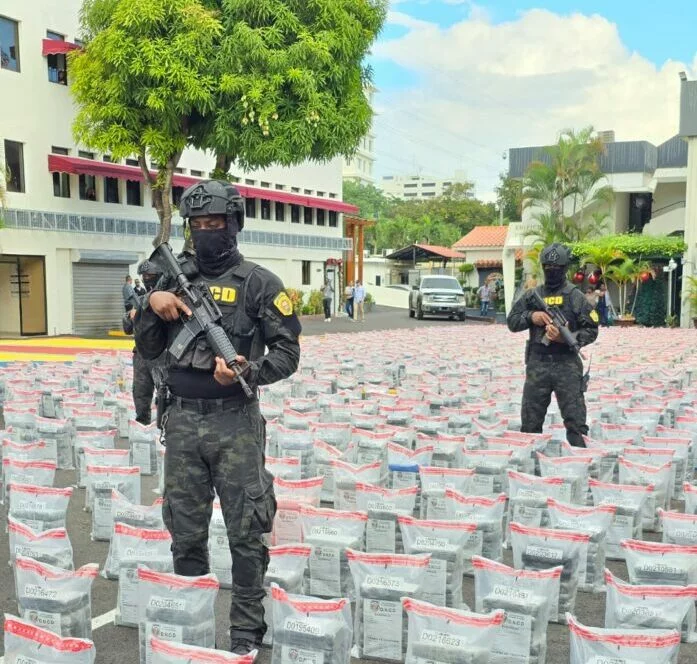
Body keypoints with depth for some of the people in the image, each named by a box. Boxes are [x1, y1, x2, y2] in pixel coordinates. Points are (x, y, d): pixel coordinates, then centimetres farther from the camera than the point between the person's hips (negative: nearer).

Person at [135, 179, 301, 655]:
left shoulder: (259, 283, -3)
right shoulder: (174, 278, 10)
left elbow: (288, 352, -5)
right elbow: (147, 349, 12)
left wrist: (249, 371, -23)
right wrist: (152, 305, -6)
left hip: (236, 424, -4)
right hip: (182, 422, 4)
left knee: (246, 532, 3)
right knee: (185, 530, 13)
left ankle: (246, 631, 16)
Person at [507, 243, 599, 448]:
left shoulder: (575, 296, 1)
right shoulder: (532, 295, 10)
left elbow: (591, 331, -1)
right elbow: (512, 321, 12)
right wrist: (530, 316, -7)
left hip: (567, 364, -3)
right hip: (537, 364, 3)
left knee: (575, 423, -3)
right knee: (530, 422, 9)